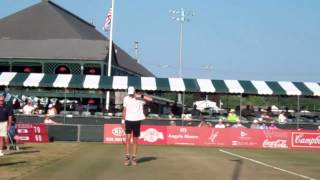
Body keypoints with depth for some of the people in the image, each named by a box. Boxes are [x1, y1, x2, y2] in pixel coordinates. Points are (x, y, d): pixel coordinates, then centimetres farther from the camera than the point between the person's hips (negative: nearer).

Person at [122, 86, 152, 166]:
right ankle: (127, 157, -5)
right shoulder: (126, 99, 4)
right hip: (128, 120, 1)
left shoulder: (140, 99, -5)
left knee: (135, 140, 5)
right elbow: (124, 110, 12)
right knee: (128, 138, -10)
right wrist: (123, 120, 9)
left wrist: (140, 96, -23)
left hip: (137, 121, -1)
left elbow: (150, 99, -19)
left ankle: (134, 157, 14)